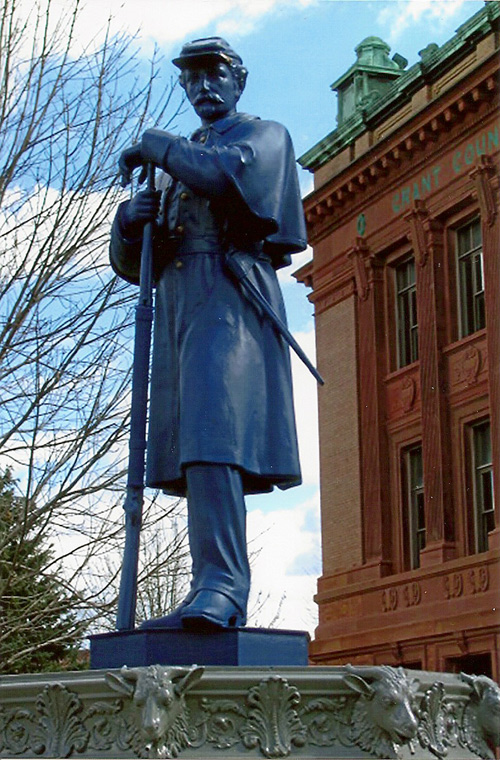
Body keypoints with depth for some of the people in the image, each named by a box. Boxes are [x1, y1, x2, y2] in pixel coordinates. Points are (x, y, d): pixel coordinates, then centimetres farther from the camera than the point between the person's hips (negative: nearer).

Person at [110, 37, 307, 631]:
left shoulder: (265, 136, 13)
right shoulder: (183, 159, 30)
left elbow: (228, 174, -14)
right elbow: (133, 262, 23)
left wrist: (157, 147, -2)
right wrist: (132, 219, 0)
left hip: (229, 297, -7)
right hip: (178, 308, 7)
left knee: (212, 437, -24)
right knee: (194, 449, -1)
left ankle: (223, 587, -32)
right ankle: (213, 600, -2)